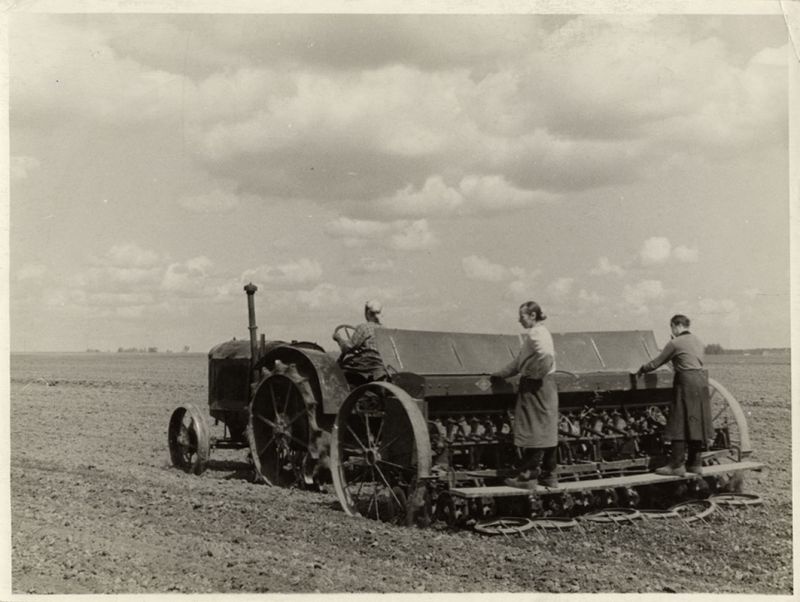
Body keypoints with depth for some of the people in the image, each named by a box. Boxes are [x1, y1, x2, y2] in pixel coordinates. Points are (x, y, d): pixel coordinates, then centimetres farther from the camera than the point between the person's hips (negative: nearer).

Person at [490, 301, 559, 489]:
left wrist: (533, 374, -18)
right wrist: (499, 374, 25)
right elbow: (519, 361, 23)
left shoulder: (535, 333, -15)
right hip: (544, 387, 10)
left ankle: (528, 476, 1)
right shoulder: (539, 332, 17)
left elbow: (547, 357, -32)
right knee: (546, 431, 12)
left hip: (535, 388, -10)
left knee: (533, 431, -4)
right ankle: (548, 476, 19)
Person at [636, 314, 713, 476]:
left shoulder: (675, 343, -7)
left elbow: (656, 363, -1)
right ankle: (695, 464, 15)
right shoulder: (698, 341, 15)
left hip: (686, 382, -7)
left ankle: (677, 465, -4)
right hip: (701, 380, 8)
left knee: (680, 424, -4)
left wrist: (642, 370, 14)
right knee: (695, 423, 11)